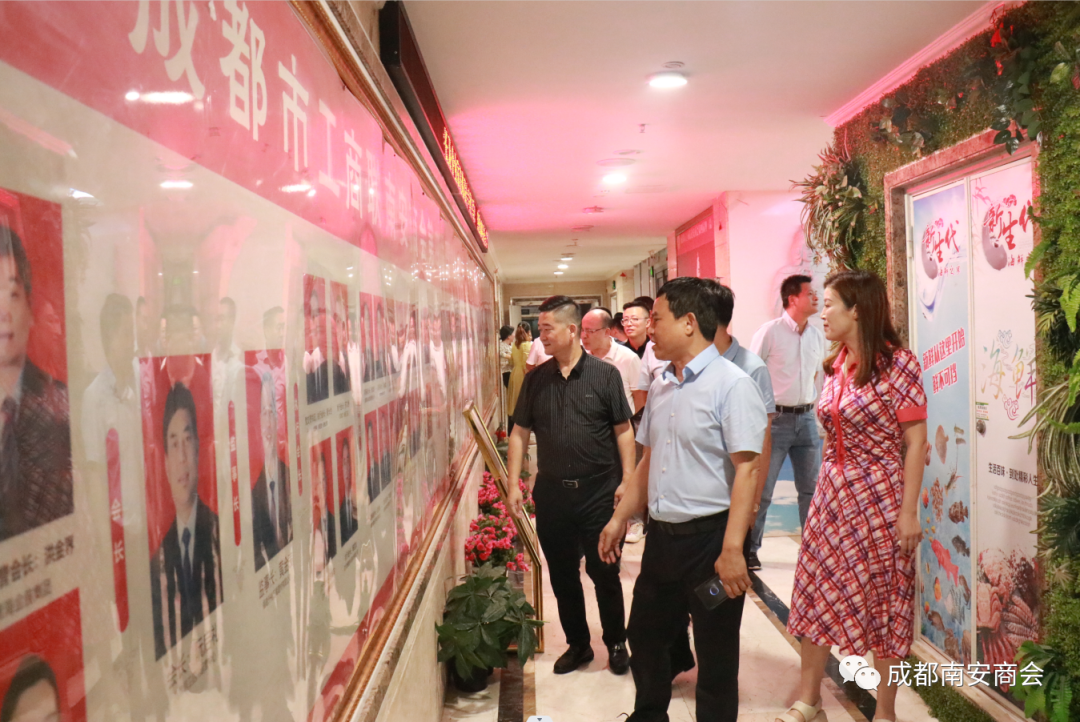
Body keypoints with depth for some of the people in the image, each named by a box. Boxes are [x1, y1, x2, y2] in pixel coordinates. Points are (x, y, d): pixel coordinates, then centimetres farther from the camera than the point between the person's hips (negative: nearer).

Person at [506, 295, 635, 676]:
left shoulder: (604, 374, -4)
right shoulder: (536, 379, 5)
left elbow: (623, 430, -2)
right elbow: (520, 433, 8)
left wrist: (628, 481, -8)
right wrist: (514, 484, 2)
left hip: (599, 491, -3)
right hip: (551, 492, 3)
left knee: (604, 572, 7)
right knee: (562, 574, 12)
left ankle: (616, 643, 27)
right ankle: (577, 644, 30)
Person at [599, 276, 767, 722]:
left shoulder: (731, 384, -14)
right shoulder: (661, 386, 10)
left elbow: (746, 469, -19)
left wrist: (732, 548, -24)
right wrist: (620, 518, 15)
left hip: (709, 536, -8)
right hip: (661, 535, 8)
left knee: (716, 657, 7)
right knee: (644, 637, 22)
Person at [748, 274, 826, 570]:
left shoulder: (817, 336, 8)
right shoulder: (770, 331, -8)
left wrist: (813, 407, 13)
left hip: (806, 418, 5)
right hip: (775, 419, -5)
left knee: (812, 488, 10)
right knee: (761, 489, 0)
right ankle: (749, 549, 11)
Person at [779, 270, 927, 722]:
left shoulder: (897, 363, -11)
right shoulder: (835, 366, 7)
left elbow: (915, 442, -12)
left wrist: (909, 511, -15)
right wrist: (827, 491, 15)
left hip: (880, 497, -6)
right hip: (832, 493, 6)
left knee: (884, 600, 6)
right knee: (818, 590, 9)